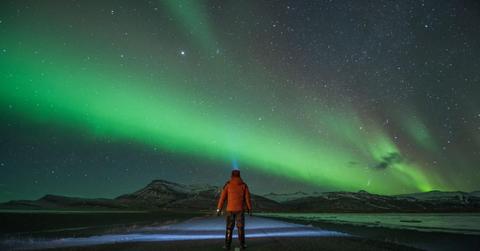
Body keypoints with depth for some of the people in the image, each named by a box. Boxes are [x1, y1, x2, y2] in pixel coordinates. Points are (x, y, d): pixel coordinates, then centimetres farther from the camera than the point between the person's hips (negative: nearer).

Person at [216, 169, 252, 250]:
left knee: (229, 227, 9)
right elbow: (247, 198, -3)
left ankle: (227, 245, 9)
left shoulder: (227, 185, -5)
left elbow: (222, 197, -6)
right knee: (240, 227, 10)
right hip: (240, 209, 1)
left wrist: (218, 209, -2)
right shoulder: (244, 185, -2)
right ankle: (242, 244, 12)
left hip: (230, 209, 0)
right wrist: (250, 210, 4)